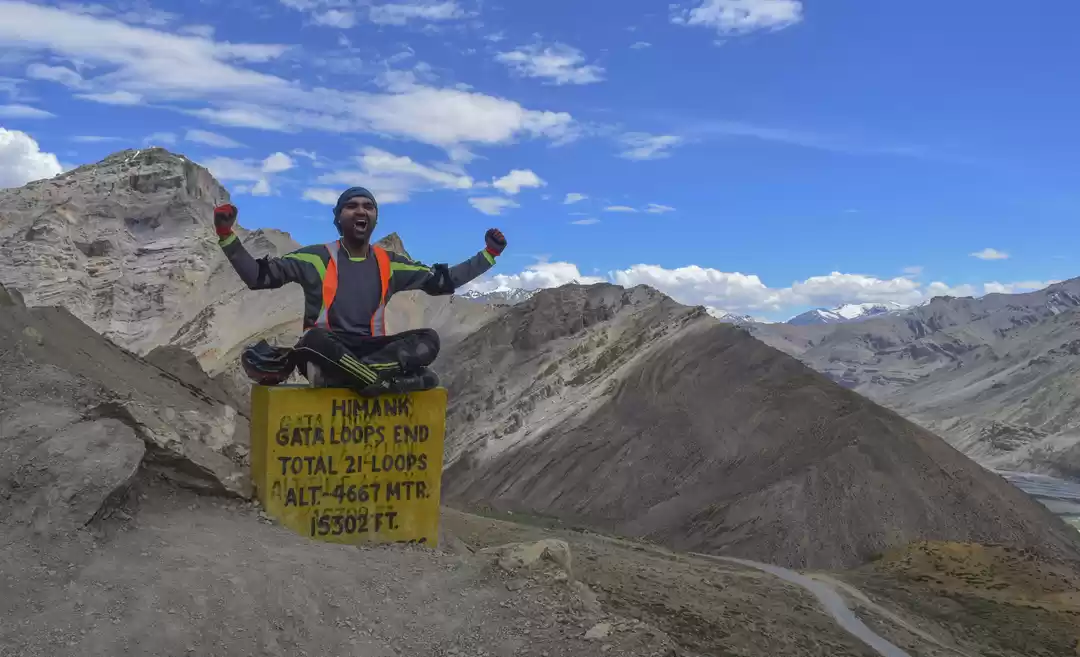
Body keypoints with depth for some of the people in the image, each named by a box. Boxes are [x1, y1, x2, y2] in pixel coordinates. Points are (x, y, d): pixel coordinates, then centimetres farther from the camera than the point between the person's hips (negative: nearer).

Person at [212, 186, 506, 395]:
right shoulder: (315, 258, 4)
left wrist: (489, 254, 13)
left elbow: (443, 281, 18)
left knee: (428, 340, -24)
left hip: (371, 352, 4)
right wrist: (226, 235, -10)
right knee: (315, 338, -39)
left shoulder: (390, 264, 13)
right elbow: (256, 276, 2)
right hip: (324, 352, -4)